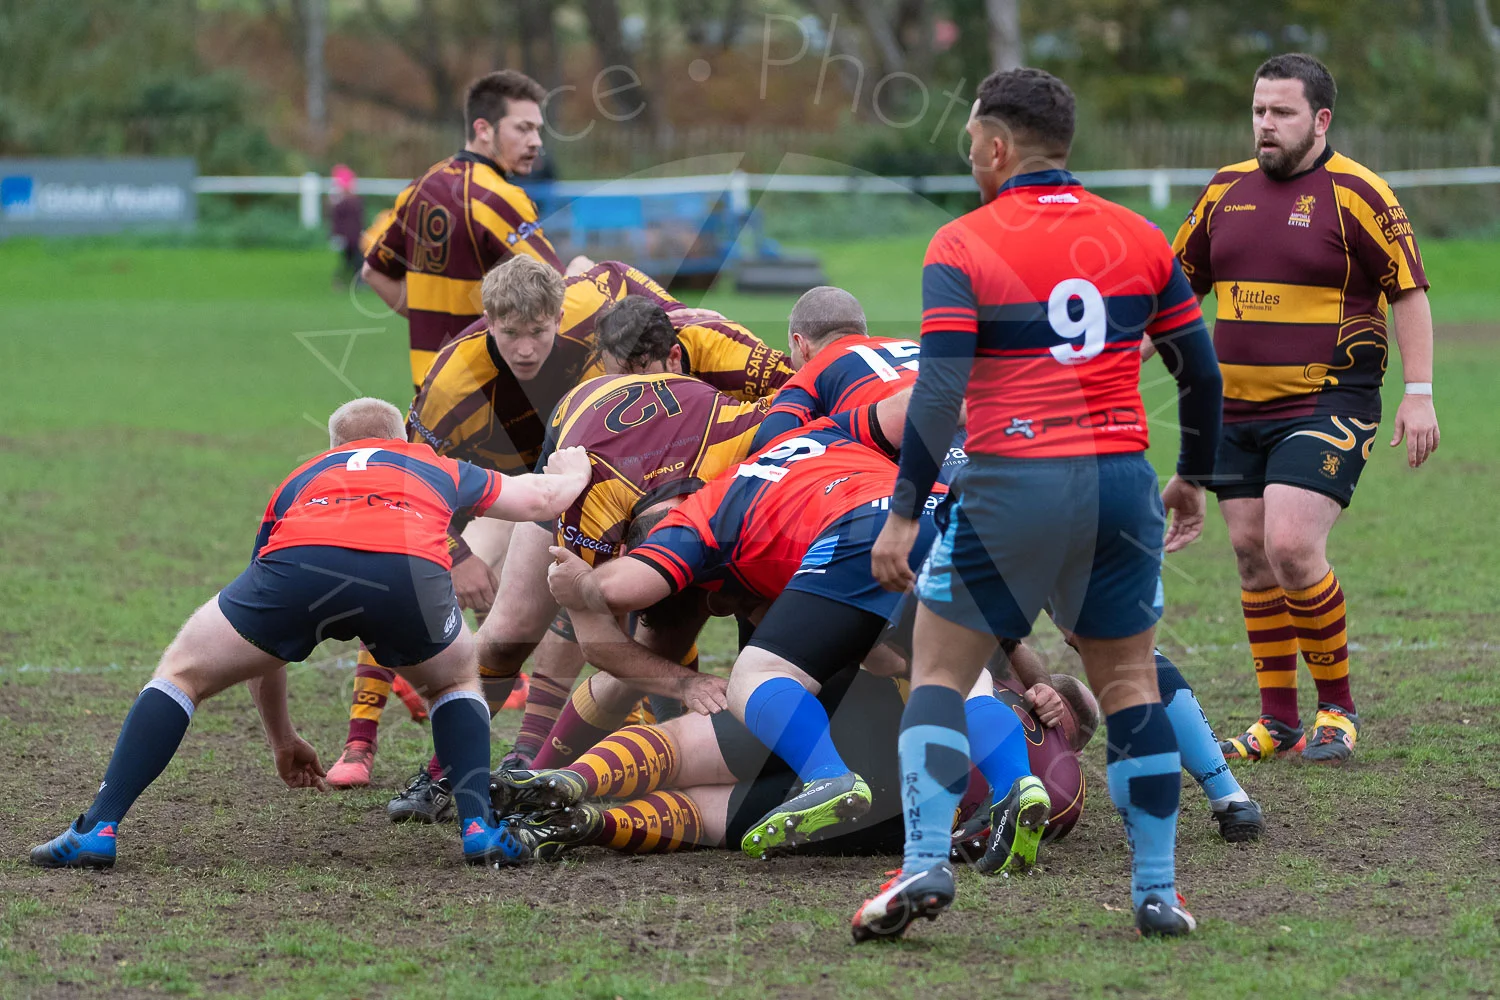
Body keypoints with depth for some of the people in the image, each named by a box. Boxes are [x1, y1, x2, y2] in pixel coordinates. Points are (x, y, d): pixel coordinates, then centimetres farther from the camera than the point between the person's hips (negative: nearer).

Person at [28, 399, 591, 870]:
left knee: (182, 674, 19)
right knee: (458, 679, 33)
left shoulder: (302, 480, 43)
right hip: (411, 568, 0)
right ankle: (479, 825, 15)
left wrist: (281, 740, 58)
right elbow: (540, 498, 55)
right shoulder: (435, 468, 41)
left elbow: (263, 634, 48)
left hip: (300, 560, 0)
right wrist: (571, 474, 80)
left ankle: (98, 829, 6)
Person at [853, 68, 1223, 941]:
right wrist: (1195, 479, 25)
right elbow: (1201, 370, 11)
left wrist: (904, 514, -11)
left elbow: (940, 389, -13)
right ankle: (1158, 890, 12)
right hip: (1121, 481, 3)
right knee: (1129, 681, 13)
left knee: (938, 673, 8)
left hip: (1011, 486, -3)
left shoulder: (963, 246, -4)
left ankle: (927, 862, -6)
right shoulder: (1139, 238, 8)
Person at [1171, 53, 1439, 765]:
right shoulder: (1226, 190, 9)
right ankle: (1277, 719, 16)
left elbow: (1409, 292, -6)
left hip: (1328, 405, -6)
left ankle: (1337, 707, 0)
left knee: (1292, 547, -17)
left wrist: (1419, 394, -12)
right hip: (1237, 409, 6)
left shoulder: (1354, 193, -8)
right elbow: (1179, 282, 21)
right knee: (1251, 554, 6)